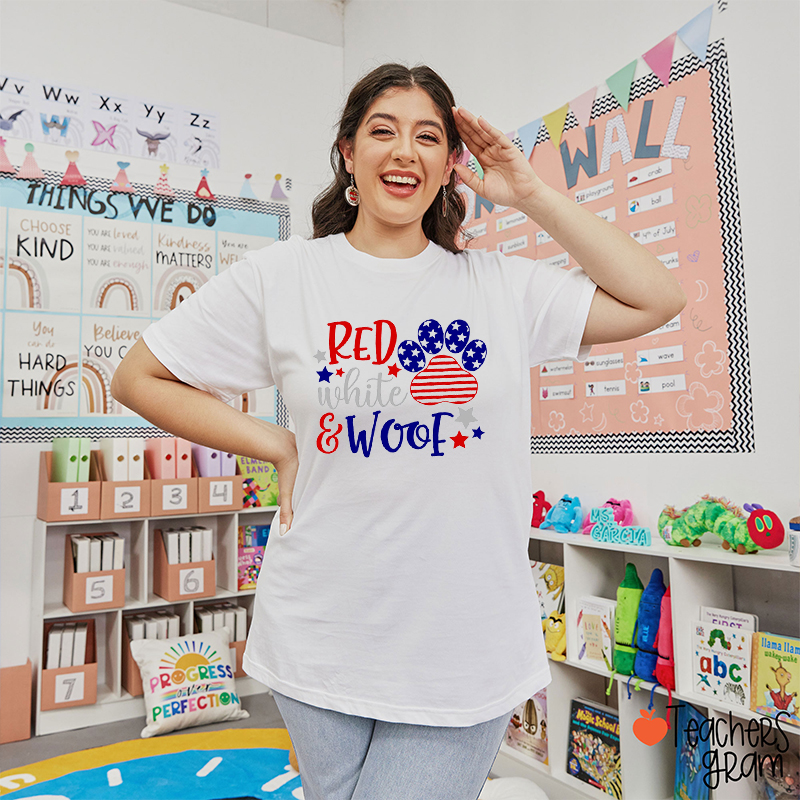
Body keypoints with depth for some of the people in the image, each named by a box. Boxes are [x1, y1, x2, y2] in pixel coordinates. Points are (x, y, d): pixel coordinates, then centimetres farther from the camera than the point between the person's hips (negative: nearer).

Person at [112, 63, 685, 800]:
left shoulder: (501, 285, 2)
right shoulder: (281, 275, -2)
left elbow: (657, 300, -1)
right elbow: (139, 379, 3)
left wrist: (531, 195, -2)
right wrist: (277, 447, -5)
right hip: (320, 643, 1)